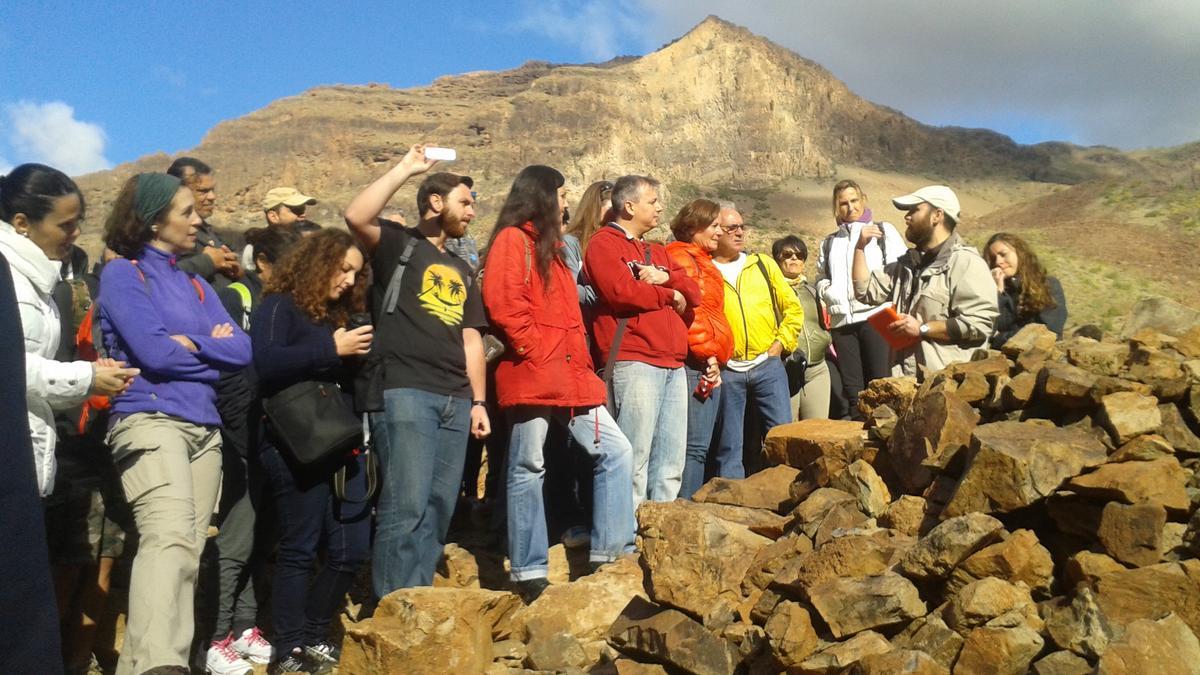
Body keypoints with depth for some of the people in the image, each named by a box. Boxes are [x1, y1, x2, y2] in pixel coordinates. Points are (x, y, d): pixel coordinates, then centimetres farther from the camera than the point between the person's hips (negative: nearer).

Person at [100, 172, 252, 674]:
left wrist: (190, 343, -5)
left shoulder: (196, 285, 21)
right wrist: (212, 349, 3)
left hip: (204, 427, 7)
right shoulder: (122, 273, 2)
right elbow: (155, 352, -12)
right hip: (149, 420, -7)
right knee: (170, 538, -28)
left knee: (189, 549, 3)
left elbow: (243, 350, 9)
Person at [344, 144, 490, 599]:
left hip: (455, 400, 7)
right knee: (405, 507, -11)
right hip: (406, 392, -7)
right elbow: (356, 217, -17)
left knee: (438, 510, 7)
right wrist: (406, 168, -11)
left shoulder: (460, 269, 25)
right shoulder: (398, 243, 6)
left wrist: (478, 401, 13)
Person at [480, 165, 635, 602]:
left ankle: (611, 551, 10)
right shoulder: (512, 240, -3)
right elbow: (502, 304, -16)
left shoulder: (550, 247, 24)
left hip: (570, 375, 9)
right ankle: (530, 573, 7)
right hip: (531, 377, -8)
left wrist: (581, 362, 12)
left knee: (615, 451, 3)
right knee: (528, 470, 0)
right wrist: (534, 350, -14)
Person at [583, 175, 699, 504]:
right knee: (634, 459, -9)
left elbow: (694, 293, 17)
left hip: (673, 365, 8)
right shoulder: (604, 243, 1)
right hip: (633, 363, -8)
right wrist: (671, 296, 0)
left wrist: (665, 277, -3)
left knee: (672, 461, 9)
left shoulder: (657, 252, 26)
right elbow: (622, 292, -15)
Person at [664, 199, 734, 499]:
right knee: (695, 444, -10)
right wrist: (709, 353, -13)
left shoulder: (700, 260, 24)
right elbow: (690, 310, -17)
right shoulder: (682, 258, -7)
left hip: (708, 362, 10)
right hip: (697, 362, -10)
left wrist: (716, 356, 14)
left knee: (699, 444, 11)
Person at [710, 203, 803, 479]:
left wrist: (779, 346, 2)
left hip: (767, 365, 2)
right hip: (725, 371, -2)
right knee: (729, 446, 4)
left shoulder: (763, 264, 12)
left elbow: (793, 308, 12)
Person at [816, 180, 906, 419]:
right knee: (852, 389, 3)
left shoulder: (884, 231, 11)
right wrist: (831, 293, 3)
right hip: (842, 320, 4)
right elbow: (821, 279, 25)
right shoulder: (829, 243, 22)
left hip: (875, 316, -4)